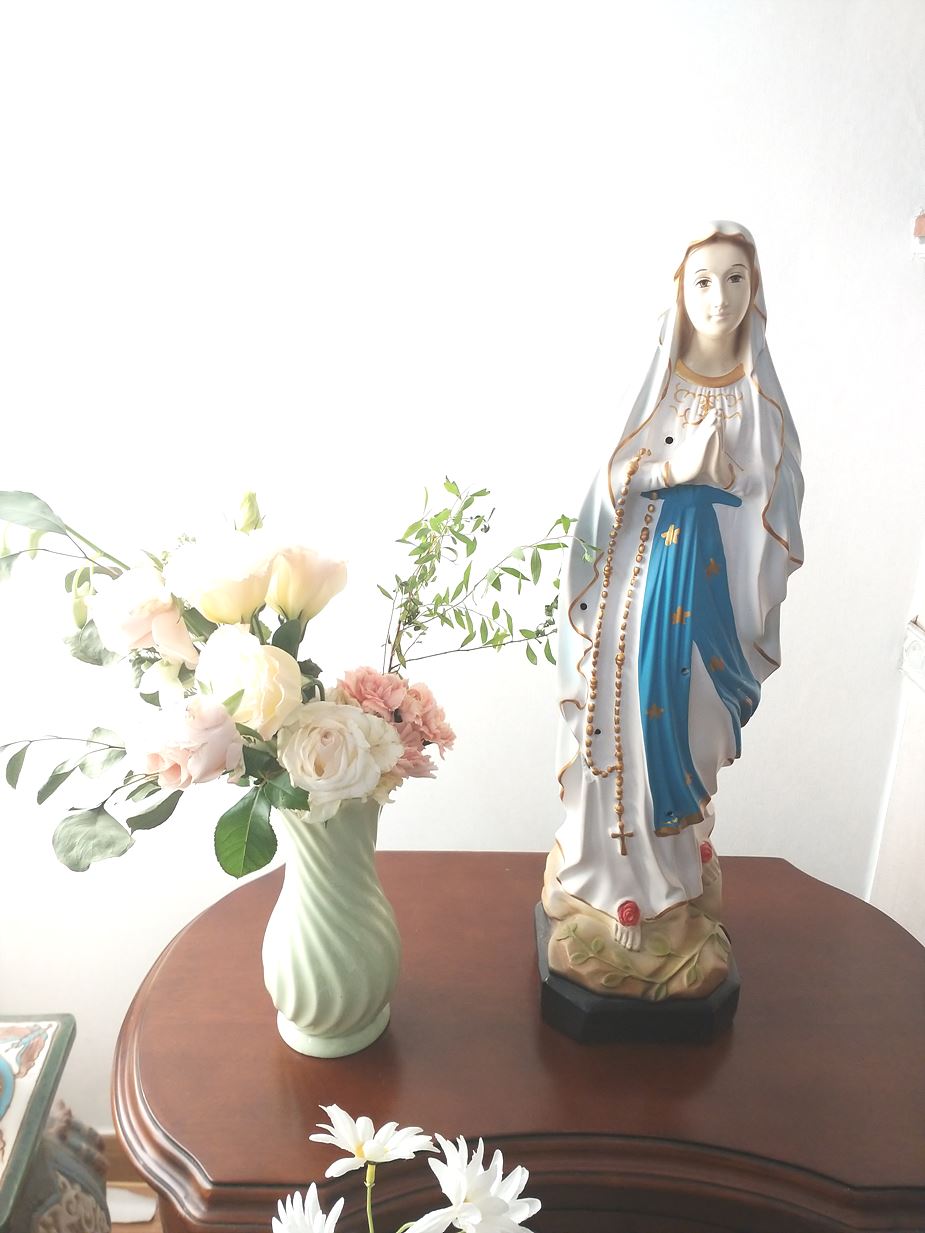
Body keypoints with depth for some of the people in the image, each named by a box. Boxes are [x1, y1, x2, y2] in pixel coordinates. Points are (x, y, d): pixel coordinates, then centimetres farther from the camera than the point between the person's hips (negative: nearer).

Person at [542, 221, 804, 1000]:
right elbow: (613, 485, 1)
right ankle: (625, 889, 20)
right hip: (644, 571, 0)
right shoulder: (657, 388, 4)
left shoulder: (760, 396, 4)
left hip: (713, 577, 0)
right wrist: (673, 466, -13)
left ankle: (673, 894, 25)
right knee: (633, 722, 2)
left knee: (687, 729, 6)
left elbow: (775, 506, 5)